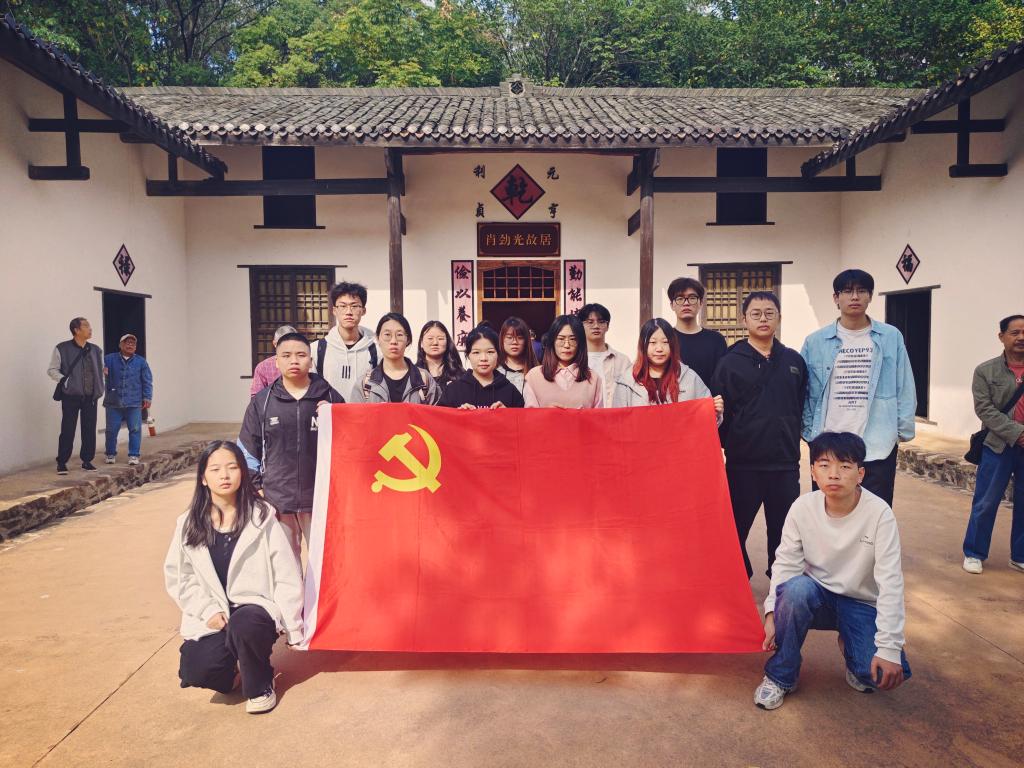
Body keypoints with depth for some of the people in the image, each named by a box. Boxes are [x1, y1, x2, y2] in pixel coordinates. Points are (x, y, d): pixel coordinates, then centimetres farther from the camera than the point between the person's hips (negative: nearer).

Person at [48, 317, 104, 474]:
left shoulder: (96, 350, 10)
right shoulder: (62, 349, -3)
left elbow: (101, 370, 21)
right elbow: (52, 370, 0)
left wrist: (100, 388, 11)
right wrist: (64, 381, -13)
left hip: (90, 397, 4)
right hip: (71, 397, -4)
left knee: (90, 430, 6)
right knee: (68, 430, -2)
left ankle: (87, 460, 17)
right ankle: (62, 463, 9)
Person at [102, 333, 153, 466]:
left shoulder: (141, 362, 5)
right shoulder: (110, 359, 4)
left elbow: (147, 381, 4)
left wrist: (147, 397, -2)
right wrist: (102, 370, -28)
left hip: (134, 403, 0)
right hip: (113, 402, 0)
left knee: (135, 429, -1)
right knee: (111, 430, 8)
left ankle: (133, 455, 8)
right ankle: (111, 454, 23)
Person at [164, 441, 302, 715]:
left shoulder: (261, 516, -7)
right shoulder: (189, 524, 1)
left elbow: (286, 575, -6)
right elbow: (177, 576, 3)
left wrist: (293, 629, -7)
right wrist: (208, 611, -11)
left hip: (255, 607, -2)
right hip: (212, 617, 2)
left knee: (243, 624, -35)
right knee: (195, 671, -23)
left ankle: (261, 685, -3)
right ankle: (234, 671, 15)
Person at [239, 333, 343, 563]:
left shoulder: (330, 397, 0)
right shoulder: (262, 401, 3)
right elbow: (249, 450, 9)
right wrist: (255, 488, 5)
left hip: (320, 496, -1)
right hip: (277, 498, 1)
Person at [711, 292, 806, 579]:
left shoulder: (794, 361, 8)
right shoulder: (730, 362, -2)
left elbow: (802, 407, 13)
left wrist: (792, 437, 7)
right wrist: (727, 444, -12)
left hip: (785, 462, 3)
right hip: (742, 464, -2)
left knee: (784, 530, 12)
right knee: (736, 528, 8)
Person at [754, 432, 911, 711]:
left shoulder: (879, 513, -21)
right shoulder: (803, 507, -15)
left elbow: (890, 582, -21)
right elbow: (785, 564, -11)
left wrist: (889, 648, -25)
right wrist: (772, 613, -25)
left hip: (862, 604, 0)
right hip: (817, 597, 1)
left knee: (884, 674, -24)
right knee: (796, 588, -34)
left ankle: (850, 646, 14)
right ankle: (781, 675, -11)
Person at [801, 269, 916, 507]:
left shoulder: (891, 338, 3)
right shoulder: (815, 342, 2)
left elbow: (905, 389, 5)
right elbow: (803, 392, 6)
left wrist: (903, 431, 1)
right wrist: (809, 432, 1)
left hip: (878, 448, 0)